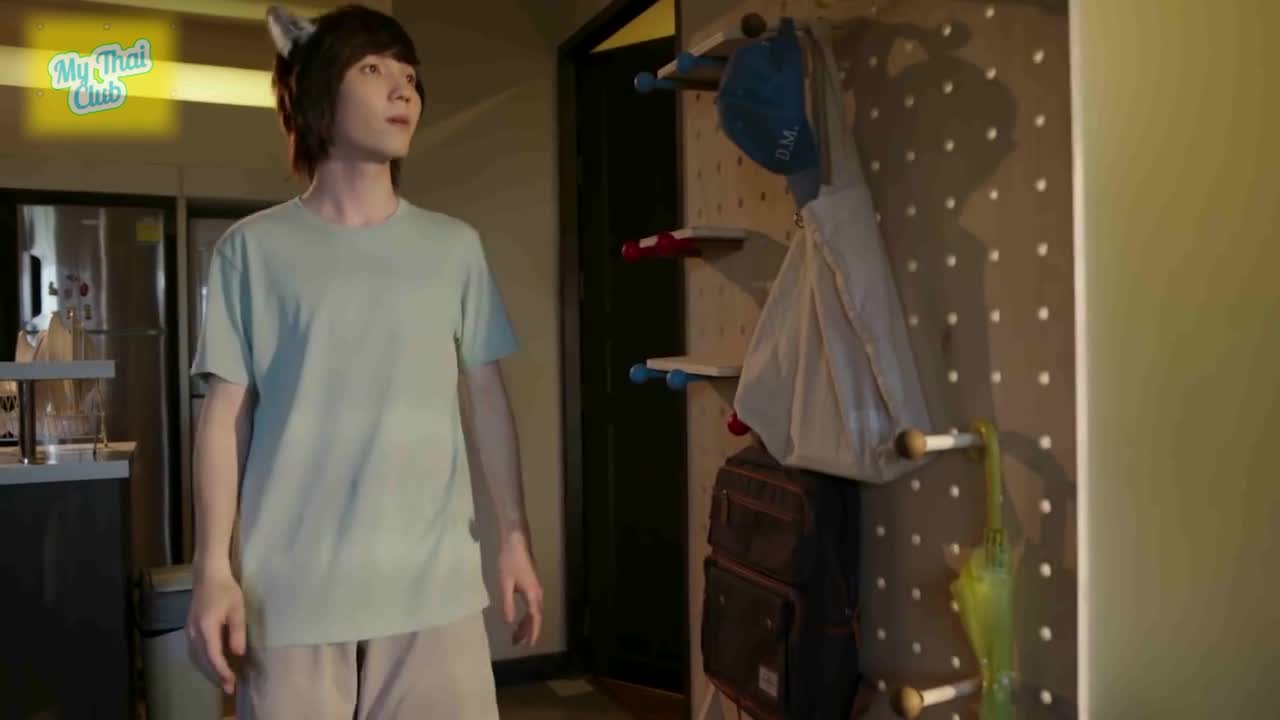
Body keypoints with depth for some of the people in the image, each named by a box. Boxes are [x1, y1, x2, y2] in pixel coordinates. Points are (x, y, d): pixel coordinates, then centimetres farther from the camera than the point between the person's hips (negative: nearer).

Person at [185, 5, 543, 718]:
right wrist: (214, 566, -2)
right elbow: (227, 412, 2)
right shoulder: (254, 248, 2)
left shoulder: (454, 246, 8)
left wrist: (515, 535, 8)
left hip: (434, 582, 2)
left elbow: (487, 394, 9)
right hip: (291, 588, -1)